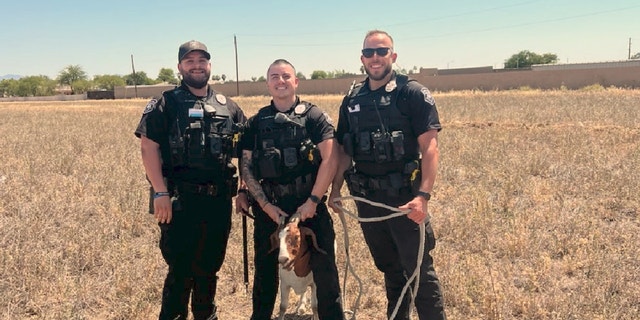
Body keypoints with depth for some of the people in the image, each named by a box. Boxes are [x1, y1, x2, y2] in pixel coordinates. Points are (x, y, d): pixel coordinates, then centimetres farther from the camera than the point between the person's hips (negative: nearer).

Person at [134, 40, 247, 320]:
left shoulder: (228, 106, 11)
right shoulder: (166, 104, -2)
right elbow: (148, 146, -9)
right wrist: (161, 193, -16)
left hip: (219, 201, 4)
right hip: (180, 201, -4)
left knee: (210, 267, 17)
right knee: (181, 270, 0)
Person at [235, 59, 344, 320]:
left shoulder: (314, 116, -2)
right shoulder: (255, 123, 5)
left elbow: (329, 160, -9)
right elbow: (246, 167, 3)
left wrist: (313, 201, -13)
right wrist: (266, 205, -7)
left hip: (309, 205, -2)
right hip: (268, 207, 3)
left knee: (324, 269, -1)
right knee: (265, 269, 15)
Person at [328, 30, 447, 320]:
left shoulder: (414, 94, -8)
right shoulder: (352, 100, 8)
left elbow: (429, 148, -14)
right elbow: (343, 150, 13)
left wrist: (423, 195, -24)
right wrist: (335, 189, 4)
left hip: (404, 197, -5)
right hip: (367, 199, 5)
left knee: (419, 269, 1)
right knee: (390, 269, 19)